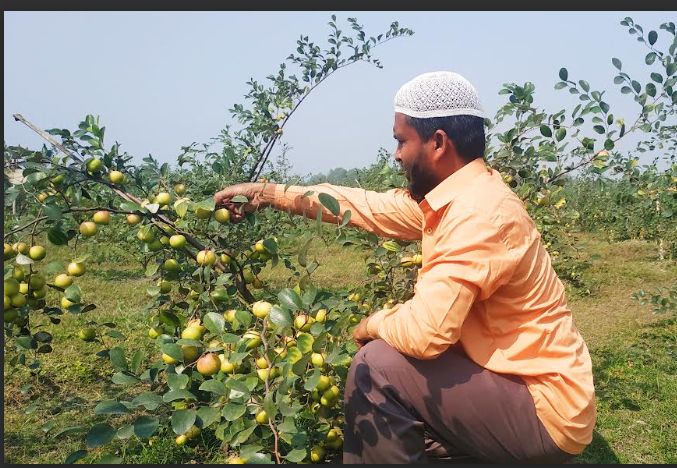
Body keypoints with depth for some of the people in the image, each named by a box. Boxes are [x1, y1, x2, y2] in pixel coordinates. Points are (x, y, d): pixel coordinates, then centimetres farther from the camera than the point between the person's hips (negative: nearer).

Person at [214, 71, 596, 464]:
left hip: (546, 412, -9)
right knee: (391, 351, 16)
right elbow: (366, 205, 11)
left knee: (377, 367, -18)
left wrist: (373, 325, -10)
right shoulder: (453, 196, 3)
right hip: (517, 383, 9)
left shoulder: (478, 211, -26)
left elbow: (425, 331, -33)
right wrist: (267, 193, 14)